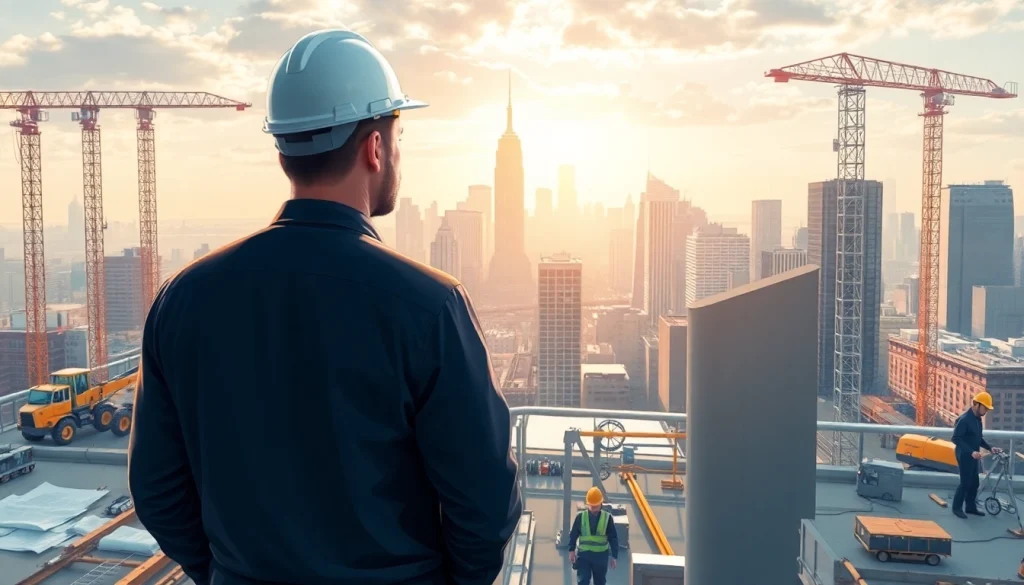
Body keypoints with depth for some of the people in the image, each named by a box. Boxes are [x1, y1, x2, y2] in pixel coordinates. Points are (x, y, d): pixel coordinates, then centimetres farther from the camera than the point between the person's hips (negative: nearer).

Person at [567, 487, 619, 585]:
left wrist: (614, 556, 0)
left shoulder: (607, 518, -5)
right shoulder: (580, 516, -5)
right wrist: (571, 550, -3)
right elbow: (573, 535, 3)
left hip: (601, 556, 1)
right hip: (583, 554, -1)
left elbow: (613, 538, 0)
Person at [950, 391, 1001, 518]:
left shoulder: (977, 419, 8)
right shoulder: (964, 419, -20)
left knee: (974, 483, 14)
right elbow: (956, 439, -24)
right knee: (965, 482, -3)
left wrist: (990, 447, 4)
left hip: (972, 456, 9)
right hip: (964, 456, -9)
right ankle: (957, 507, 9)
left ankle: (970, 507, 26)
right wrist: (971, 452, -28)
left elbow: (978, 438, 18)